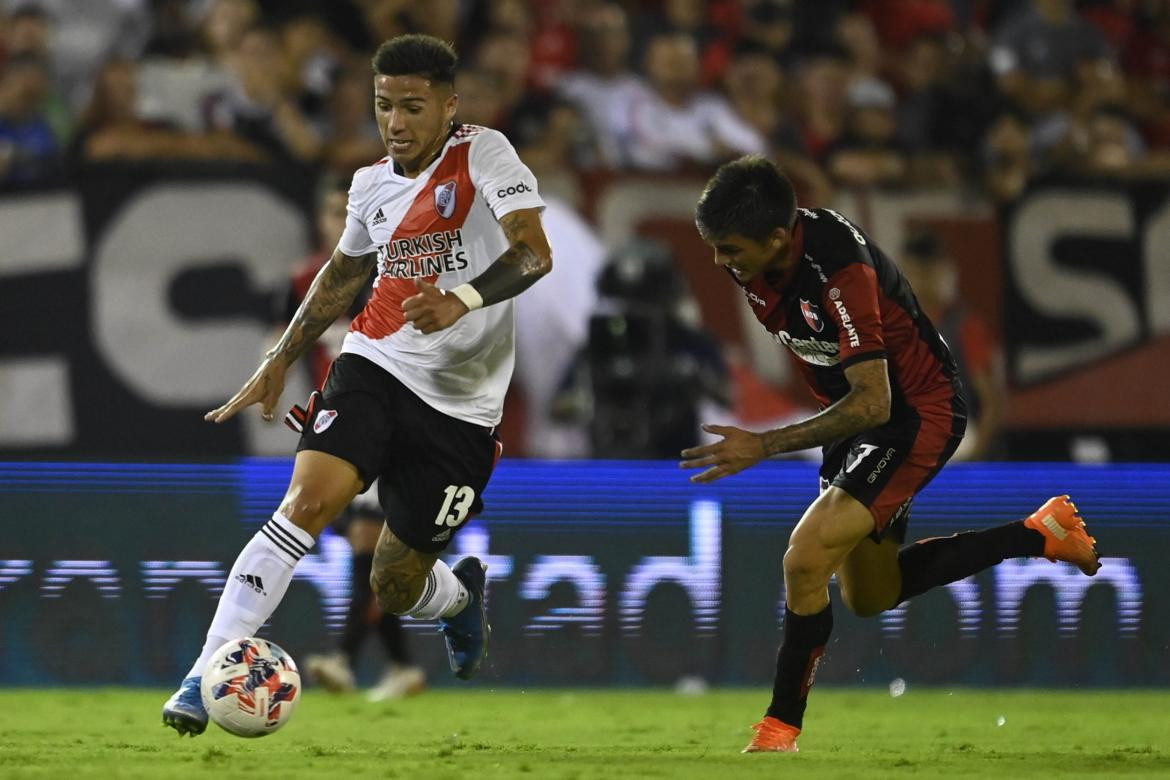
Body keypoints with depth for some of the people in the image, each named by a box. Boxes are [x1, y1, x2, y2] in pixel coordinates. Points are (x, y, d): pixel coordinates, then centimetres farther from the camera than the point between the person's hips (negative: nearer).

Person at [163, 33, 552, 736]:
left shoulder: (484, 155, -7)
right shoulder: (372, 184, 9)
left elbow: (534, 252, -21)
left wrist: (464, 298, -38)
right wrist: (280, 361, 26)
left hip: (460, 406, -3)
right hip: (375, 366, 3)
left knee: (395, 588, 4)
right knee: (307, 499, -25)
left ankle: (462, 593, 44)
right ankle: (207, 679, -27)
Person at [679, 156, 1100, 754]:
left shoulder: (840, 271, -34)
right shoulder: (753, 257, -10)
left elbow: (872, 404, -33)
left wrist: (764, 446, -35)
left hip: (918, 415, -9)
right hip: (859, 413, 9)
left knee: (805, 562, -22)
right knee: (870, 596, 17)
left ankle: (781, 728, -6)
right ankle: (1040, 535, 28)